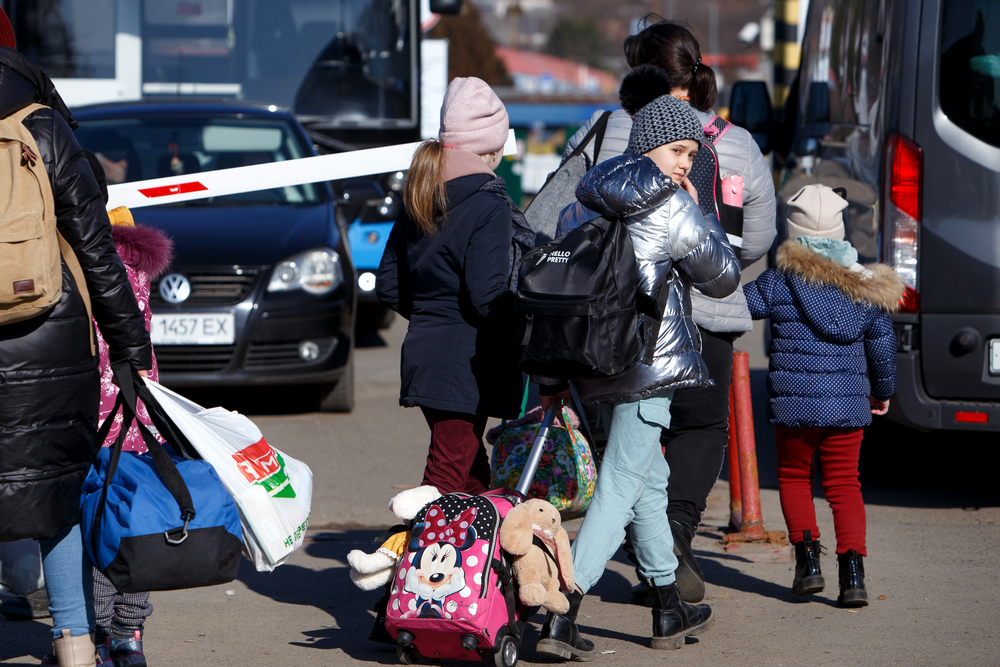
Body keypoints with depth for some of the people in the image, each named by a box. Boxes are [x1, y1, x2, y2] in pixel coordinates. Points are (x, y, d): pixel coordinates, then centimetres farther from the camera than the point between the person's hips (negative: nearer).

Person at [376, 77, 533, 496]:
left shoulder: (417, 201, 10)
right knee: (447, 480, -5)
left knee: (473, 476, 17)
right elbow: (487, 296, -21)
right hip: (468, 362, -8)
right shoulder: (488, 206, -16)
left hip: (422, 351, 8)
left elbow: (388, 285, 14)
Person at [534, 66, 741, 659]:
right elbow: (723, 277, -2)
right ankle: (561, 616, -16)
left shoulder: (590, 201, 12)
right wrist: (700, 212, 8)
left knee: (651, 482, 20)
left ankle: (670, 611, 29)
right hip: (650, 365, -8)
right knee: (619, 489, -7)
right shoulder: (673, 209, -10)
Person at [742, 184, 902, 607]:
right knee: (844, 482, 9)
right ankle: (853, 571, -4)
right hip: (849, 403, 2)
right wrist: (883, 391, 26)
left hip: (795, 402, -2)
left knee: (794, 477, 17)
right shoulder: (865, 287, 3)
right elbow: (882, 346, 10)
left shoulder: (779, 282, -8)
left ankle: (808, 558, 4)